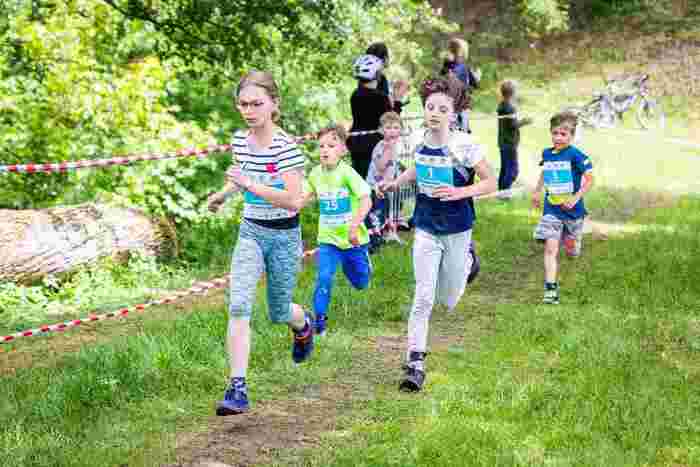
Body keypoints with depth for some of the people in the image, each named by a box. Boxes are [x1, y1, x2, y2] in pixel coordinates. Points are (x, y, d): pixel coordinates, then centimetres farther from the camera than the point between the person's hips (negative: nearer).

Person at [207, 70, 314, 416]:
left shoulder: (285, 147, -19)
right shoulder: (240, 141, 0)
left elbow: (293, 200, -28)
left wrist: (249, 184, -30)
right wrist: (223, 194, 14)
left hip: (283, 236, -4)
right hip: (250, 232, 4)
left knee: (278, 313, 13)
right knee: (239, 306, -16)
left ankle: (303, 324, 51)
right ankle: (238, 388, -17)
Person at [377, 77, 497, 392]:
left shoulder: (464, 146, -18)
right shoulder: (419, 142, -4)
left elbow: (490, 182, -11)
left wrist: (460, 193, -26)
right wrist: (395, 183, 8)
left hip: (457, 230, -2)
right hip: (426, 229, 2)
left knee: (448, 302, 14)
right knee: (423, 298, -7)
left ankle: (467, 260, 45)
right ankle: (415, 364, -2)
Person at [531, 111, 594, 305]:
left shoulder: (575, 155, -15)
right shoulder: (547, 153, 2)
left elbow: (589, 179, -12)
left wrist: (576, 197, -20)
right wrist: (538, 191, 25)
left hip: (572, 210, -2)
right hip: (551, 210, 2)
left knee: (572, 253, 15)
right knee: (550, 248, -14)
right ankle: (550, 289, -16)